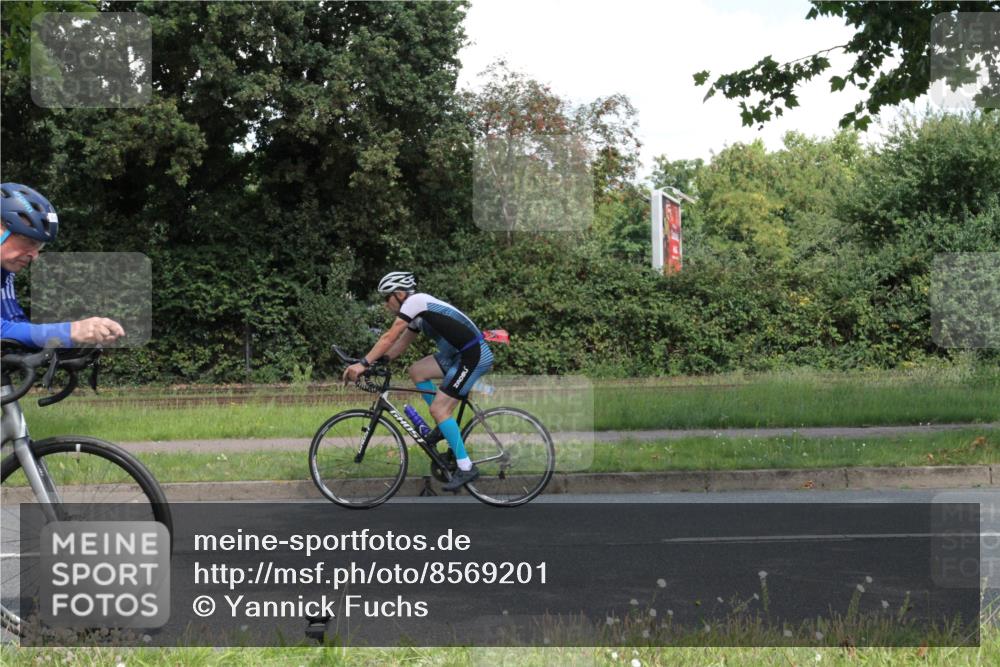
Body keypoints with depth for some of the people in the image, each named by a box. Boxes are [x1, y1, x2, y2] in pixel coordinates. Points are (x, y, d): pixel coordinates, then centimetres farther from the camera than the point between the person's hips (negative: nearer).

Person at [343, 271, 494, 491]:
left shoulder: (415, 301, -10)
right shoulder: (418, 313, 19)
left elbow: (390, 338, -16)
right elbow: (400, 345, 19)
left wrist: (363, 363, -17)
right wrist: (373, 363, 9)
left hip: (475, 356, -10)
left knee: (438, 408, -11)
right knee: (417, 371, 12)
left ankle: (466, 468, -8)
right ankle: (446, 426, 16)